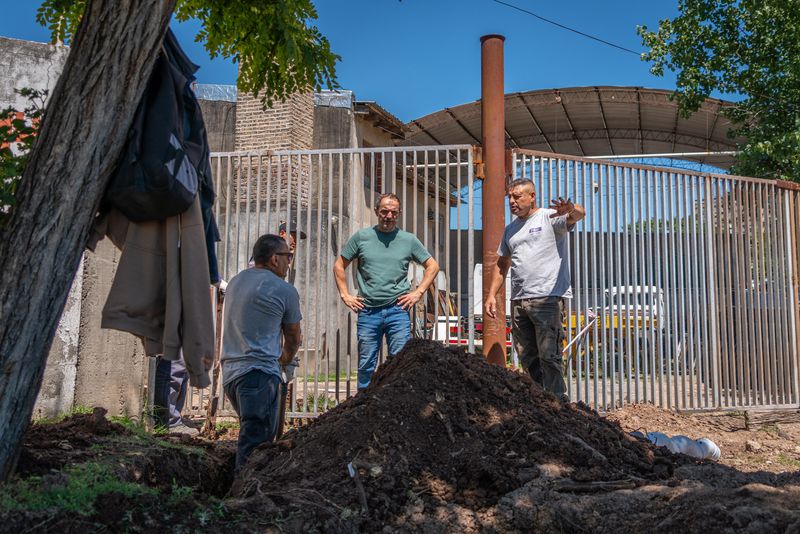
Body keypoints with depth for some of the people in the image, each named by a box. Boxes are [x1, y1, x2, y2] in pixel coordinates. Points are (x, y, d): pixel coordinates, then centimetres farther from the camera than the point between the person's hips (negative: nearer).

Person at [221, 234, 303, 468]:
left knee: (261, 435, 17)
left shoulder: (235, 282, 19)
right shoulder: (284, 290, -4)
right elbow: (293, 338, 9)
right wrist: (285, 361, 30)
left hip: (230, 371, 8)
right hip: (259, 373, -8)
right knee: (255, 443, -11)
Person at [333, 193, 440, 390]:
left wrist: (418, 293, 4)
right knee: (366, 365, 7)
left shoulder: (409, 240, 6)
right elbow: (339, 265, 14)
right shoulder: (361, 237, 6)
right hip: (368, 311, 1)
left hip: (397, 310, 0)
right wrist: (345, 295, 6)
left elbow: (432, 266, 14)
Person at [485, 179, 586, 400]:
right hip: (518, 301, 8)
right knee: (527, 357, 12)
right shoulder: (510, 229, 20)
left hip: (547, 299, -7)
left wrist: (570, 209, -46)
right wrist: (492, 295, 17)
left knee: (549, 356, -9)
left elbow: (579, 214, -21)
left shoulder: (550, 217, -2)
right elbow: (502, 264, 26)